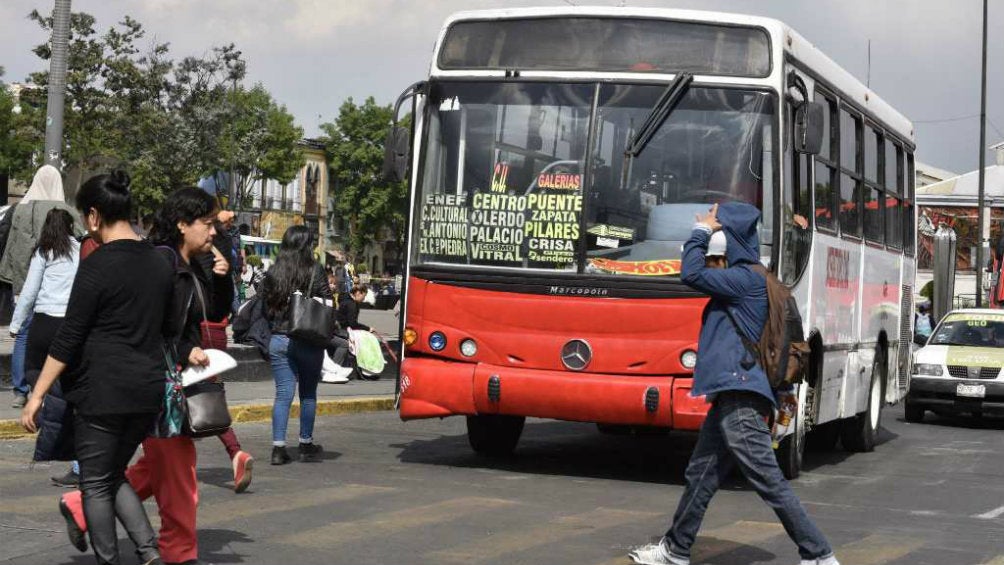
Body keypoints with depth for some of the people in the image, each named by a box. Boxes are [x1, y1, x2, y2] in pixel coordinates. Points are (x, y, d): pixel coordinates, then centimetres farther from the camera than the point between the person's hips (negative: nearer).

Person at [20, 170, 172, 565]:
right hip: (148, 392, 7)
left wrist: (37, 394, -8)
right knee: (114, 476, 19)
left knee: (96, 484, 6)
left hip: (103, 393, -7)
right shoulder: (159, 263, 8)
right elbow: (168, 328, 15)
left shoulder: (98, 266, -13)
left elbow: (69, 339, -13)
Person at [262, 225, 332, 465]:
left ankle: (278, 447, -1)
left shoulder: (272, 273, 2)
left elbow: (265, 307, 6)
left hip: (279, 339, 3)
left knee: (283, 393, 5)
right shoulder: (315, 272, -8)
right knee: (308, 394, 10)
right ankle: (306, 445, 16)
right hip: (308, 342, -3)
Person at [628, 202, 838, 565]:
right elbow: (703, 275, 26)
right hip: (731, 396, 10)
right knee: (700, 476, 17)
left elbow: (691, 274, -14)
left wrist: (702, 231, -2)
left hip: (741, 400, -10)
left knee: (770, 482, -9)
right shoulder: (740, 282, 17)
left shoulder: (748, 278, -11)